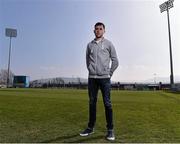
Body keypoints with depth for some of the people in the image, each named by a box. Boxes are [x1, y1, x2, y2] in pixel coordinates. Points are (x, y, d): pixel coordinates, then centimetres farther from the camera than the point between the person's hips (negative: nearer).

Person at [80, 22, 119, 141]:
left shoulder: (108, 44, 6)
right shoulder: (89, 45, 13)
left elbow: (115, 61, 6)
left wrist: (109, 73, 2)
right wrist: (91, 71, 11)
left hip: (104, 78, -3)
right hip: (92, 78, 3)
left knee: (107, 103, -3)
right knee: (92, 103, 7)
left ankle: (110, 130, 6)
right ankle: (91, 127, 18)